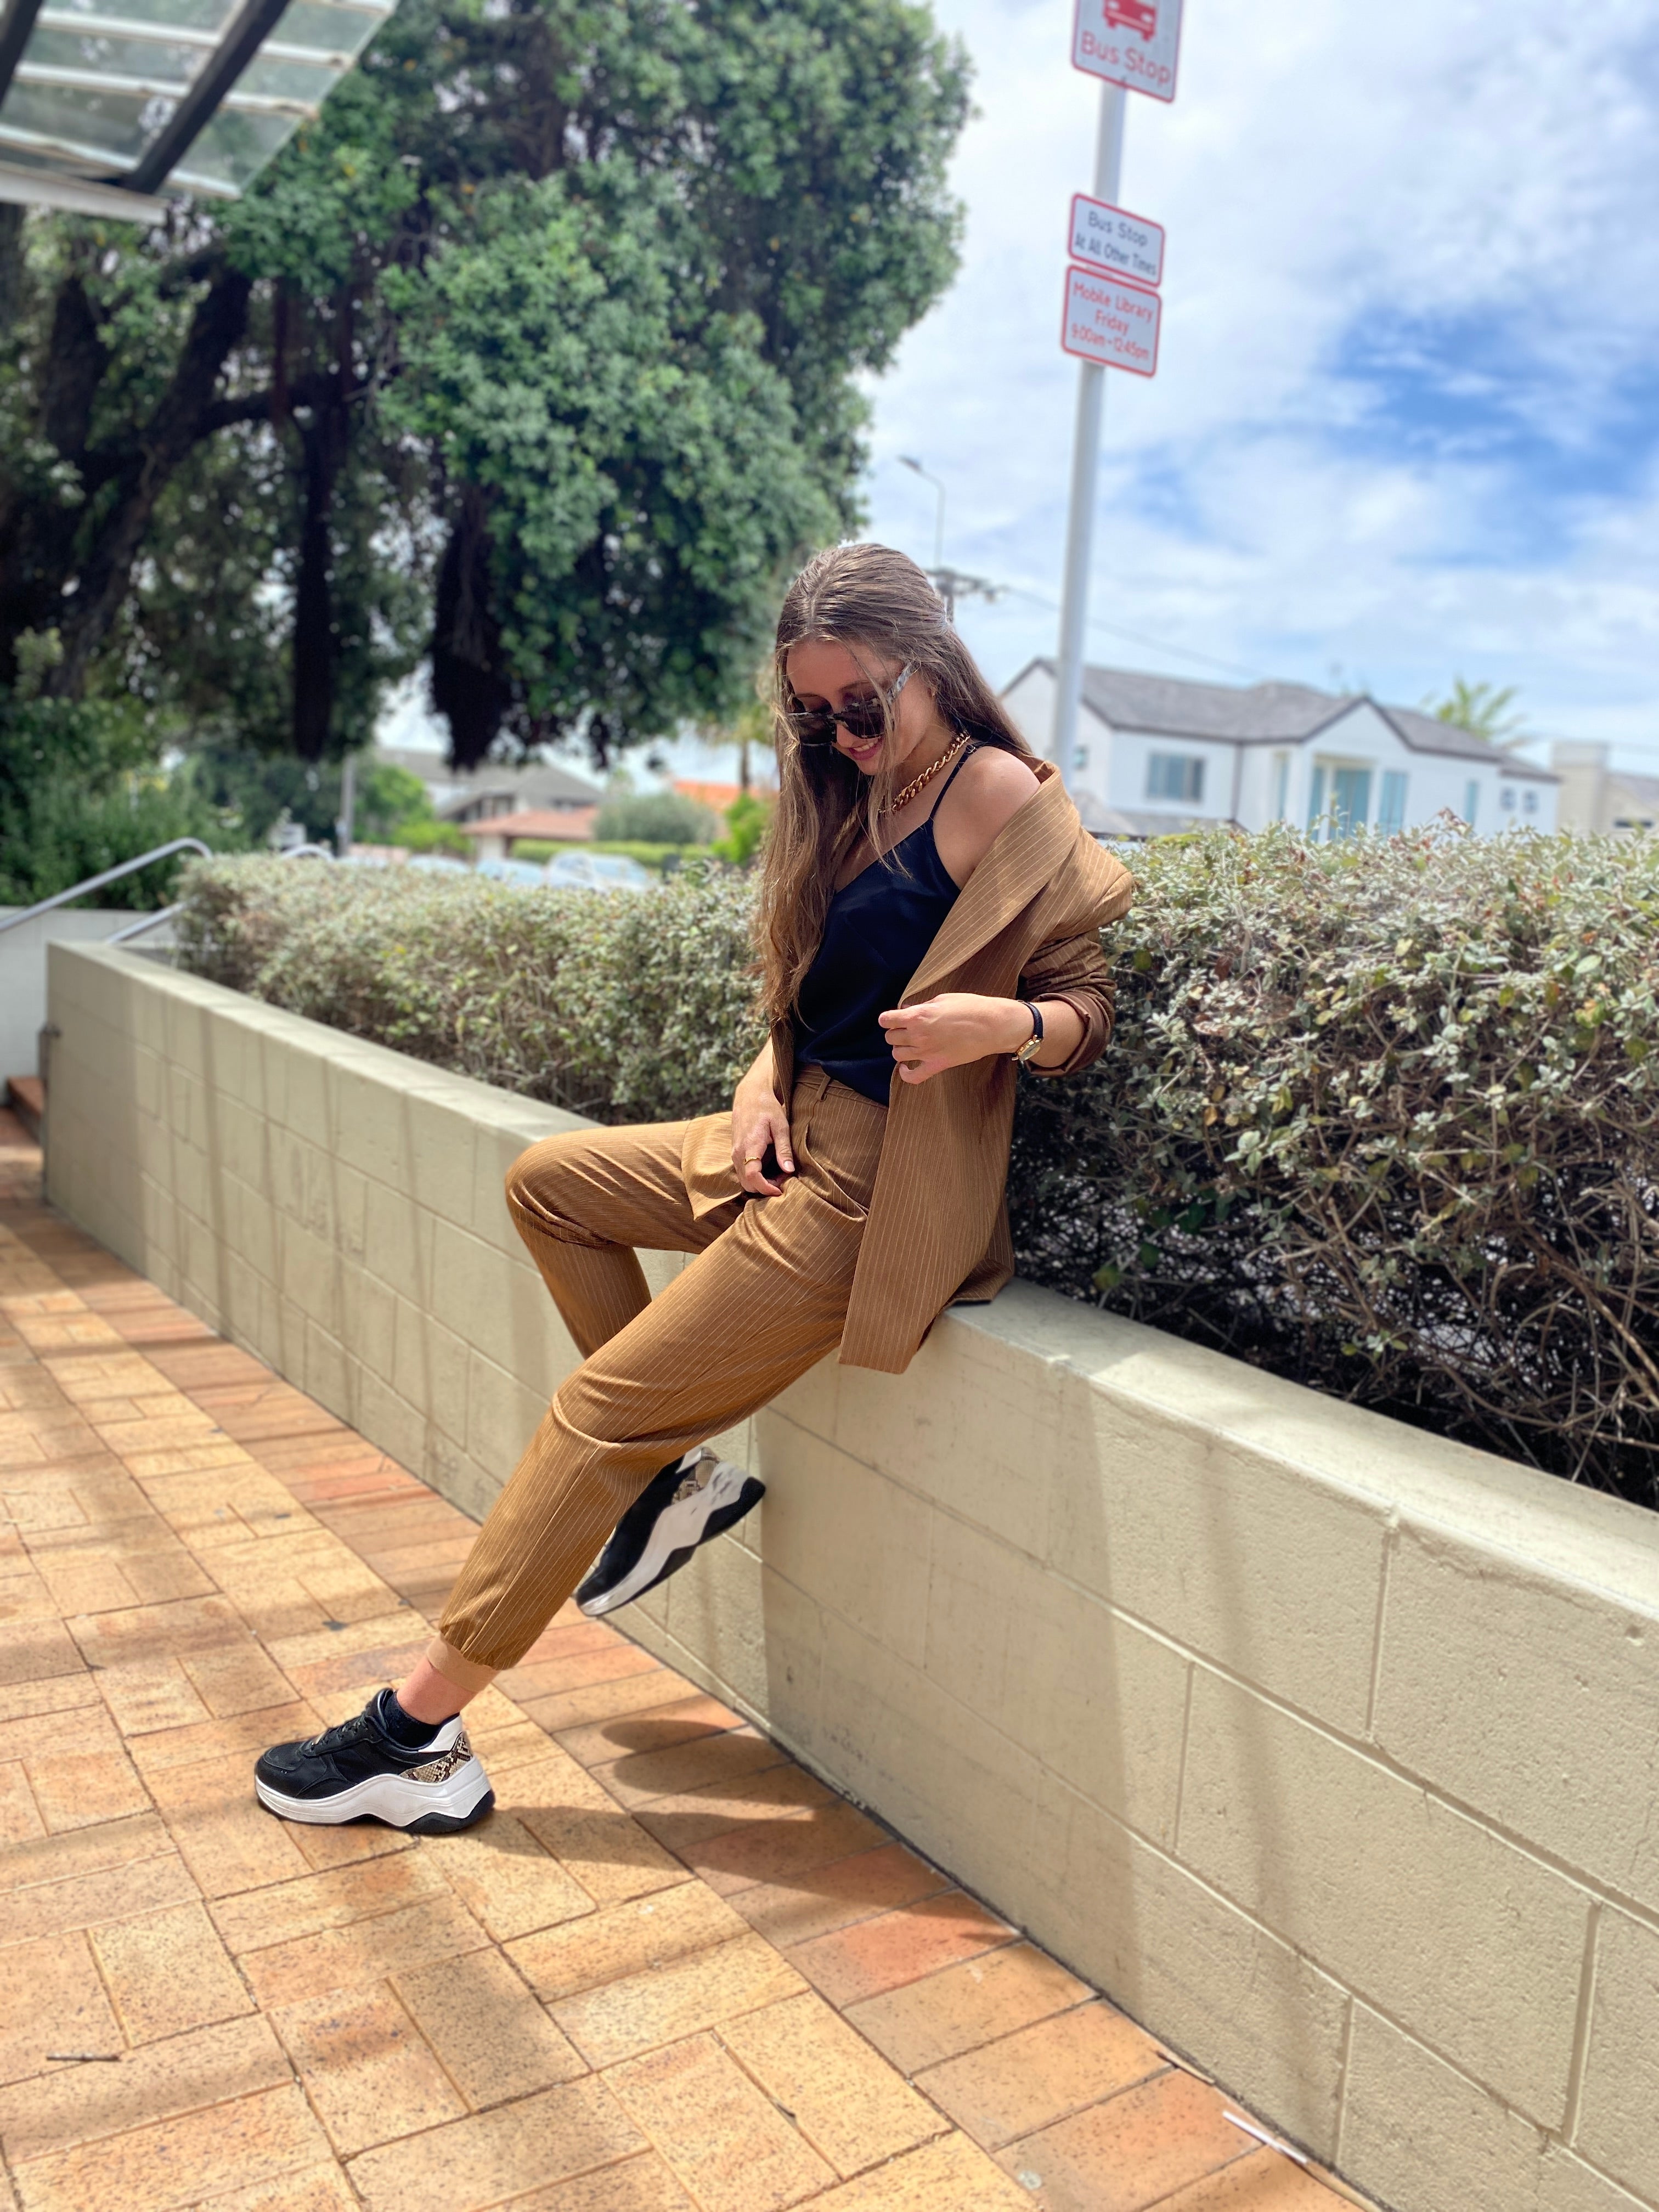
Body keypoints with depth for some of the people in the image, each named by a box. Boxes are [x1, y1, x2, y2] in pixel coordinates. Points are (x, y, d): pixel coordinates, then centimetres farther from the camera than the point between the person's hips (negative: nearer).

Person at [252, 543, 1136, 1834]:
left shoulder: (997, 794, -13)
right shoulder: (852, 799, 12)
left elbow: (1088, 1009, -11)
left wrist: (1002, 1022, -32)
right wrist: (762, 1088, -1)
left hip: (872, 1195, -10)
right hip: (797, 1144, 10)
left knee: (599, 1406, -8)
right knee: (548, 1180, 16)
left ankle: (423, 1735, 5)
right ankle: (680, 1471, 13)